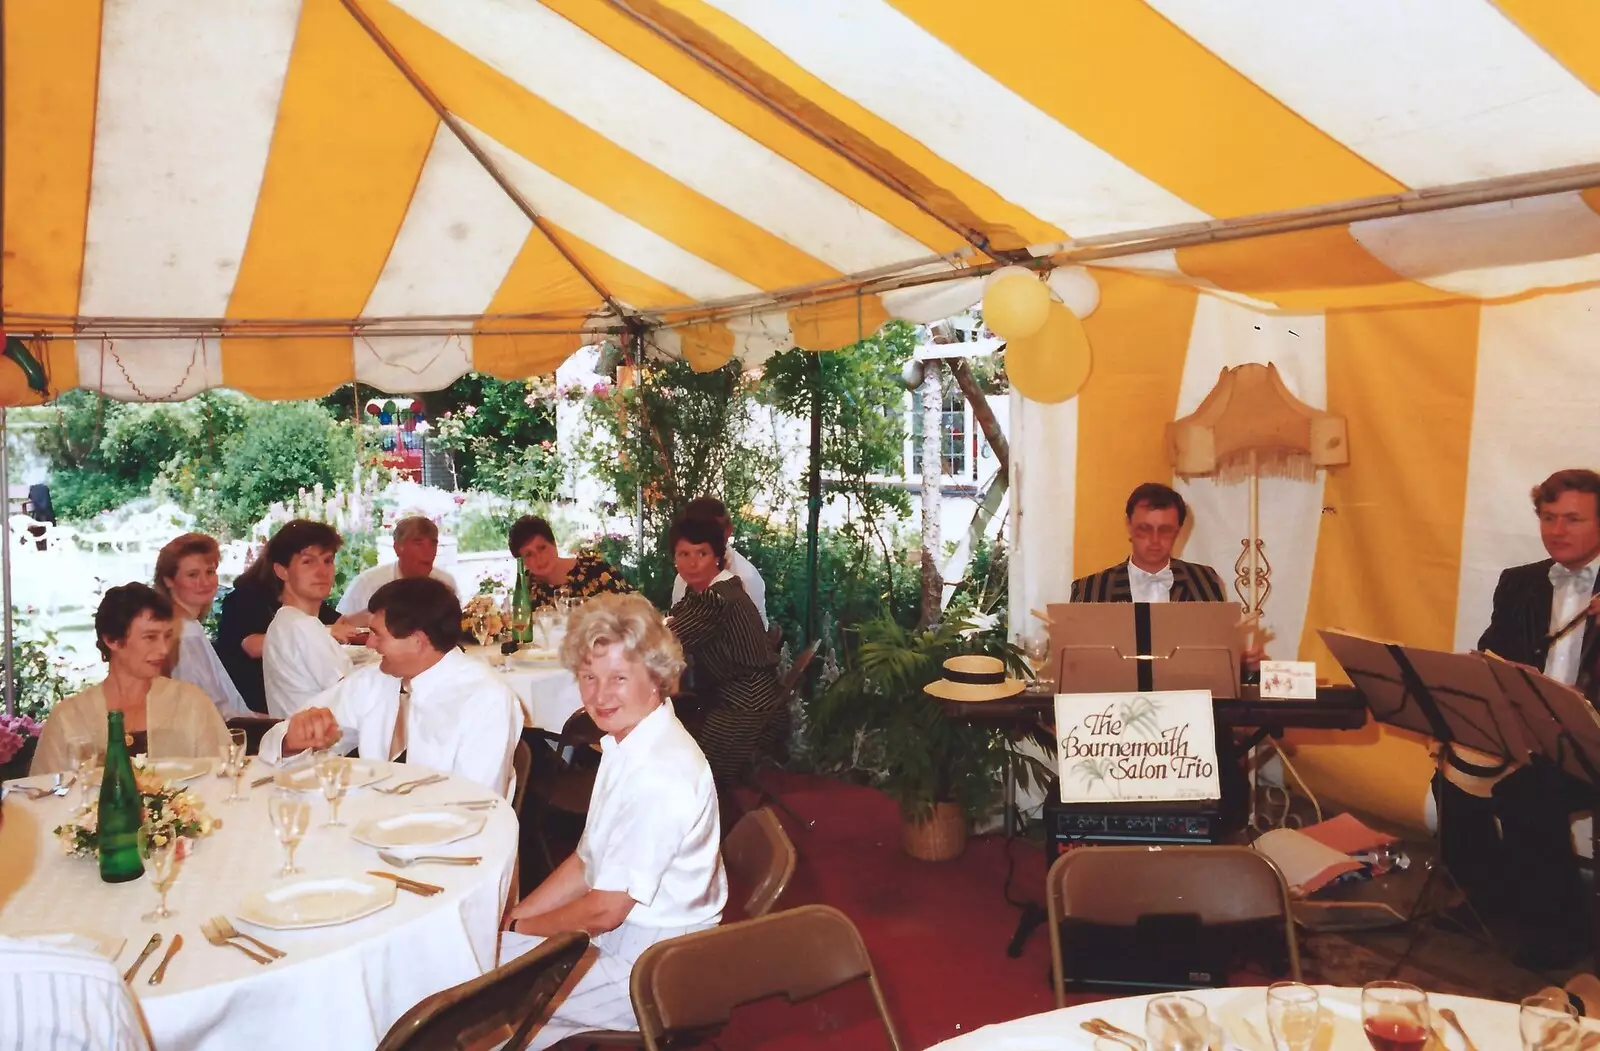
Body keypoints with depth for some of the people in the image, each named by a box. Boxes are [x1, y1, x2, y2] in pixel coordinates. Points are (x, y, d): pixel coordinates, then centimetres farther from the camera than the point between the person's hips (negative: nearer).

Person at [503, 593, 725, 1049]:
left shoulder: (658, 773, -27)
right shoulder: (626, 743, 2)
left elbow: (605, 910, -21)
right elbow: (586, 863, 9)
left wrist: (519, 928, -6)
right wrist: (507, 919, 2)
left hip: (648, 972, -8)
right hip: (618, 933, 8)